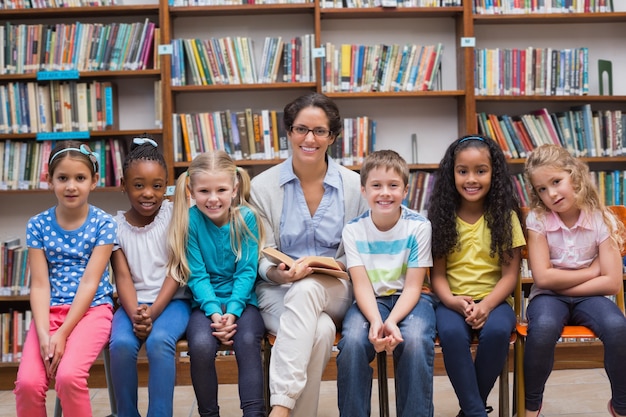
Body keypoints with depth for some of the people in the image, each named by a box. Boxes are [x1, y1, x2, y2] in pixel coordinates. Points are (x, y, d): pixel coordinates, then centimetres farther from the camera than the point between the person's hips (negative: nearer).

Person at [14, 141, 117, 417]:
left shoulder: (104, 224, -4)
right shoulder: (38, 225, 3)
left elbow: (89, 282, -10)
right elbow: (40, 284, -2)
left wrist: (62, 334, -18)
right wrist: (43, 334, -16)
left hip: (92, 309, -2)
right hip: (50, 310, 3)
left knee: (68, 376, -28)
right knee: (27, 382, -20)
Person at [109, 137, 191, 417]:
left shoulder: (174, 215, -2)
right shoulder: (117, 225, 4)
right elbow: (123, 277, -3)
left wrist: (153, 312, -18)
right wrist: (135, 314, -21)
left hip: (171, 300, -2)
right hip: (133, 302, 2)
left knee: (159, 341, -32)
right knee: (121, 344, -27)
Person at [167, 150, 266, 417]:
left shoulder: (246, 218, -5)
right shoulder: (190, 221, -5)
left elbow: (247, 272, -7)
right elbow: (197, 275, -7)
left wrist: (232, 312, -19)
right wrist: (215, 313, -20)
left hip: (242, 300, 0)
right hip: (206, 302, 0)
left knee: (248, 340, -29)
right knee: (201, 345, -27)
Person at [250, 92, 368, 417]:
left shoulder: (353, 185, 1)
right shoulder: (262, 186, 0)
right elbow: (261, 257, 2)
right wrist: (277, 273, -22)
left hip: (335, 292, 1)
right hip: (280, 292, 0)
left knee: (305, 290, -37)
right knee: (320, 330, -35)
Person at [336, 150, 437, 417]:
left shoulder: (418, 226, -11)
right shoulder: (353, 230, -6)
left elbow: (413, 286, -11)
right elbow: (362, 284, -10)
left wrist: (391, 321, -28)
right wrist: (375, 321, -29)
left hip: (411, 299, -1)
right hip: (371, 301, 1)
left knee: (415, 340, -32)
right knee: (352, 341, -28)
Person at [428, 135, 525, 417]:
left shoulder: (505, 216, 2)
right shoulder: (443, 217, 4)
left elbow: (510, 274, -1)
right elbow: (437, 273, 2)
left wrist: (486, 305, -18)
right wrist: (452, 301, -18)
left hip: (493, 299, 0)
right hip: (453, 301, 0)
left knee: (497, 331, -32)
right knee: (451, 333, -32)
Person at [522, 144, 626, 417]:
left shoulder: (602, 220, -9)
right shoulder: (537, 219, -9)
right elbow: (543, 277, -15)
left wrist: (563, 284, -14)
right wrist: (590, 271, -11)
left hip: (588, 296, 1)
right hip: (549, 295, -1)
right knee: (543, 327, -35)